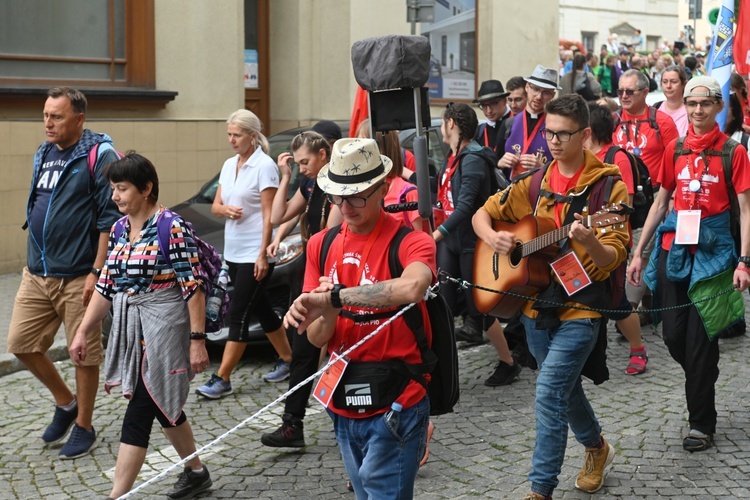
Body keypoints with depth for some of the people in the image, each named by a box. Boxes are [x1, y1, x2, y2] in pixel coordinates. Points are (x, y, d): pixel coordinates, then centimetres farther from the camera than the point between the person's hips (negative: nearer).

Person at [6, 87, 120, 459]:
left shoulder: (99, 156, -11)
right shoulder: (43, 155, 13)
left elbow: (111, 219, -14)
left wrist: (97, 272, -18)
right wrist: (34, 260, 18)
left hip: (78, 278, -7)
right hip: (36, 274, 7)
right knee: (21, 343, 7)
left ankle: (83, 427, 19)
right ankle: (65, 403, 28)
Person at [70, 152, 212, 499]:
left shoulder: (172, 227, -14)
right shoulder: (119, 230, 8)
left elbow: (193, 287, -15)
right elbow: (106, 286, 13)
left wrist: (197, 340, -17)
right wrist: (83, 332, 10)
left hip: (163, 329, -8)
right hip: (130, 330, 8)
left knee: (138, 415, -8)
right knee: (163, 406, 18)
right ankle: (196, 472, 36)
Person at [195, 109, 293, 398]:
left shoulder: (264, 165, -11)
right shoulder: (229, 165, 12)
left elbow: (269, 215, -15)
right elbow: (215, 206, 14)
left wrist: (263, 255, -19)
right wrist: (225, 209, -11)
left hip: (254, 254, -8)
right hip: (233, 252, 8)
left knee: (238, 314, -7)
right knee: (261, 309, 15)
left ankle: (222, 379, -5)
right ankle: (287, 360, 29)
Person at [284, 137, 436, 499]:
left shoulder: (409, 241, -12)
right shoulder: (321, 245, 4)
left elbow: (412, 287, -37)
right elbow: (317, 338, 2)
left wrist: (333, 296, -33)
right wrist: (327, 312, -21)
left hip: (395, 407, -5)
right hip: (343, 404, 6)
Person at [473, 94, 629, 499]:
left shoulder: (608, 186, -11)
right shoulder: (535, 181, 3)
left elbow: (613, 259, -16)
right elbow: (483, 213, 10)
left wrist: (589, 241, -38)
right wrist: (493, 238, -12)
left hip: (580, 306, -5)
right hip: (536, 302, 6)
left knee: (549, 393, -14)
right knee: (565, 387, 21)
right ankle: (596, 447, 47)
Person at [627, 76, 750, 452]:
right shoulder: (675, 150, 9)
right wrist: (638, 252, 11)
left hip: (713, 251, -4)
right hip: (674, 247, 4)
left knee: (700, 339, -3)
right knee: (673, 335, 5)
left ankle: (701, 423, 8)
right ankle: (702, 383, 33)